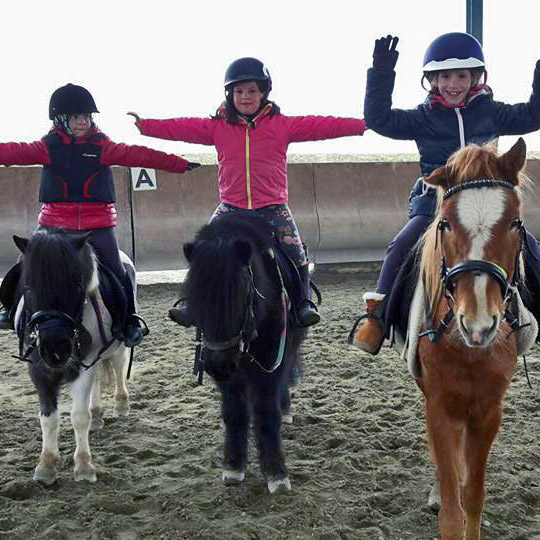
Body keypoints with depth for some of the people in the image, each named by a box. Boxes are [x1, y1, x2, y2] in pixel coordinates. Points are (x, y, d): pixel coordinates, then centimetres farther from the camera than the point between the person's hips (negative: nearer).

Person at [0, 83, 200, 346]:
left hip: (98, 225, 0)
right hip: (54, 223, 1)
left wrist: (179, 164, -12)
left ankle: (129, 320, 21)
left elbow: (138, 155, -6)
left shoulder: (102, 146, -1)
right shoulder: (49, 147, 0)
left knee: (117, 274, 1)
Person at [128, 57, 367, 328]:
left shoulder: (282, 125, 0)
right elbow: (183, 128, -1)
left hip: (272, 206, -1)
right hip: (231, 207, 1)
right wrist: (146, 125, -11)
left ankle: (303, 301, 9)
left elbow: (319, 126, -6)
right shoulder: (217, 127, 4)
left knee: (295, 252, -11)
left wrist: (361, 125, -13)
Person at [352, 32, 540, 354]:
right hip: (434, 203, -2)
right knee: (403, 246, -25)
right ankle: (378, 314, -15)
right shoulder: (423, 118, 1)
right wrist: (382, 74, -15)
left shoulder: (490, 113, 7)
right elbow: (379, 118, -8)